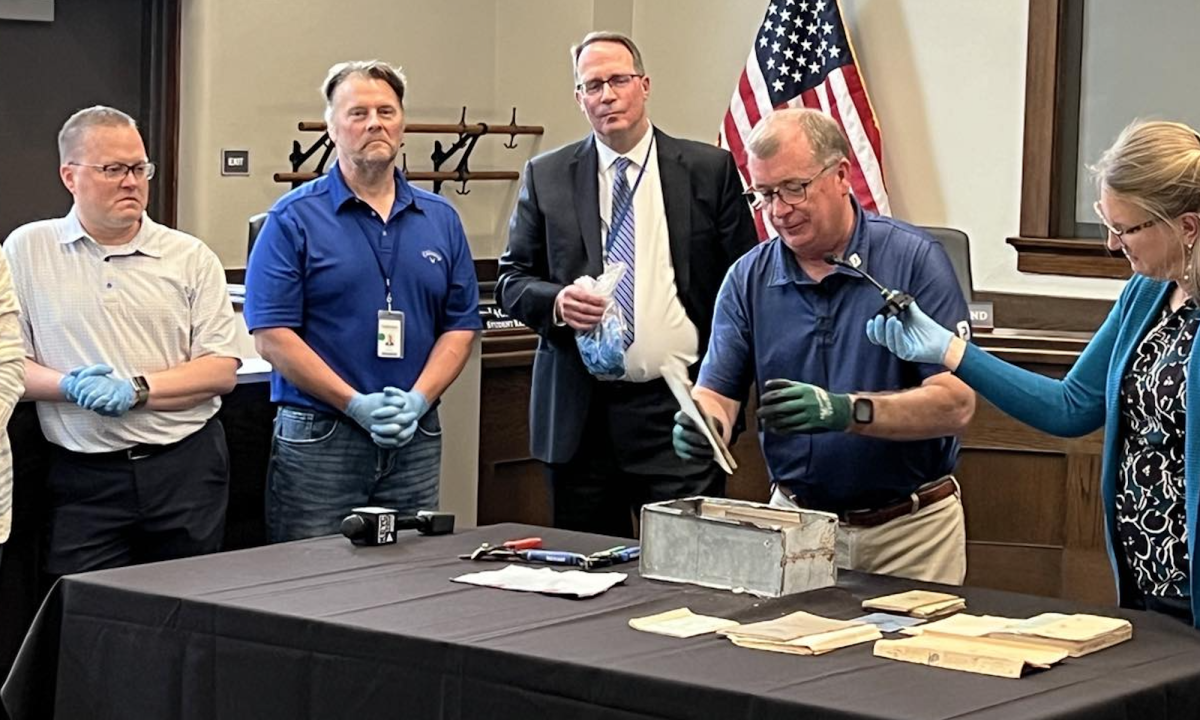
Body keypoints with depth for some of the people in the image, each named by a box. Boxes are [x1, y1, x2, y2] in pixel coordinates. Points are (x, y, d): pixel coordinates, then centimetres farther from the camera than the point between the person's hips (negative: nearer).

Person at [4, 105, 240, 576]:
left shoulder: (191, 258, 7)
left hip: (186, 466, 1)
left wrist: (137, 389, -12)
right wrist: (71, 386, -16)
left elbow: (222, 370, 1)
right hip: (84, 476, -1)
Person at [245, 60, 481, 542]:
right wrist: (358, 405, -15)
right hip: (318, 440, -4)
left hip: (416, 439, 4)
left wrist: (419, 400, -8)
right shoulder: (294, 219, -2)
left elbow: (461, 326, 10)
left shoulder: (440, 219, 11)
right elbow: (272, 336, -8)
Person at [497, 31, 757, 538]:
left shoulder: (710, 170, 4)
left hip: (679, 406, -1)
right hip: (579, 413, 2)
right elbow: (512, 281, 10)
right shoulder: (545, 177, 8)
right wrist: (556, 301, -12)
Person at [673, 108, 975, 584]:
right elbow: (715, 393, 0)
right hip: (797, 522, 2)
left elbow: (955, 403, -15)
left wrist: (847, 411, -29)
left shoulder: (913, 259, -9)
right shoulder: (749, 279, 3)